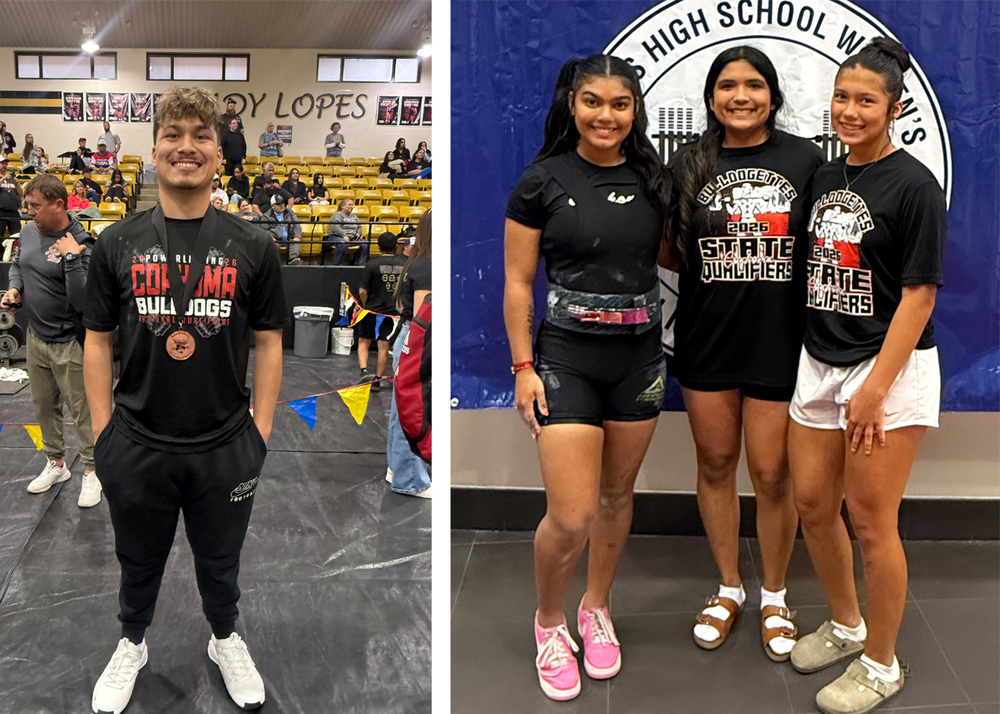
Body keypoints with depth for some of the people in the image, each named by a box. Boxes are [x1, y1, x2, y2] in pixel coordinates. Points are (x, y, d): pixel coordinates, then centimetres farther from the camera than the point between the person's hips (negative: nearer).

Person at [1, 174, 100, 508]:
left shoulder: (80, 244, -20)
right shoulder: (29, 231, 1)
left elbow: (81, 301, -26)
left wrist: (71, 259, -33)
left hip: (68, 341, -7)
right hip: (36, 335, 7)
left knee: (81, 408, 4)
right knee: (44, 406, 19)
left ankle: (91, 471, 18)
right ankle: (55, 464, 37)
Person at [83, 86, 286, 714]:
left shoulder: (253, 247, -5)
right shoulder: (118, 244, -3)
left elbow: (269, 342, -1)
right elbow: (98, 340, 1)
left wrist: (260, 432, -4)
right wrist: (103, 432, -2)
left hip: (226, 445, 0)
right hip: (137, 444, 1)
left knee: (220, 562, 19)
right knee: (139, 562, 20)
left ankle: (226, 639, 45)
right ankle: (133, 644, 46)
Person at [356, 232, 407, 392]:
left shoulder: (372, 264, -10)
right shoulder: (404, 264, -2)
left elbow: (362, 291, -10)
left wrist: (365, 305, 8)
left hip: (373, 310, -2)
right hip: (393, 311, 2)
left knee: (364, 342, 13)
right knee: (384, 346, 9)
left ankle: (364, 370, -6)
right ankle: (377, 380, 13)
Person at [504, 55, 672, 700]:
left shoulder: (653, 179, 4)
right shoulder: (543, 181, -6)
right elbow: (518, 282, -4)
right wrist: (524, 367, -8)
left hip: (640, 355, 4)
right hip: (566, 355, -3)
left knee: (617, 494, 15)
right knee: (571, 518, -7)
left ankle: (596, 610, 37)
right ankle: (549, 622, 20)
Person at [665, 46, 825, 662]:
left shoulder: (805, 159, -1)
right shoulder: (690, 163, 3)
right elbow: (671, 249, 10)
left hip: (780, 341, -2)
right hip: (707, 340, 2)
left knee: (773, 474, 4)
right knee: (716, 463, 13)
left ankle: (775, 598, 26)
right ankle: (729, 587, 32)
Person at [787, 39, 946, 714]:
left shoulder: (913, 185, -11)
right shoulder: (825, 177, 9)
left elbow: (919, 295, -14)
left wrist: (875, 389, -18)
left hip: (889, 367, -7)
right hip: (819, 363, 7)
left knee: (871, 522, 0)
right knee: (813, 503, 13)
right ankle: (846, 625, 36)